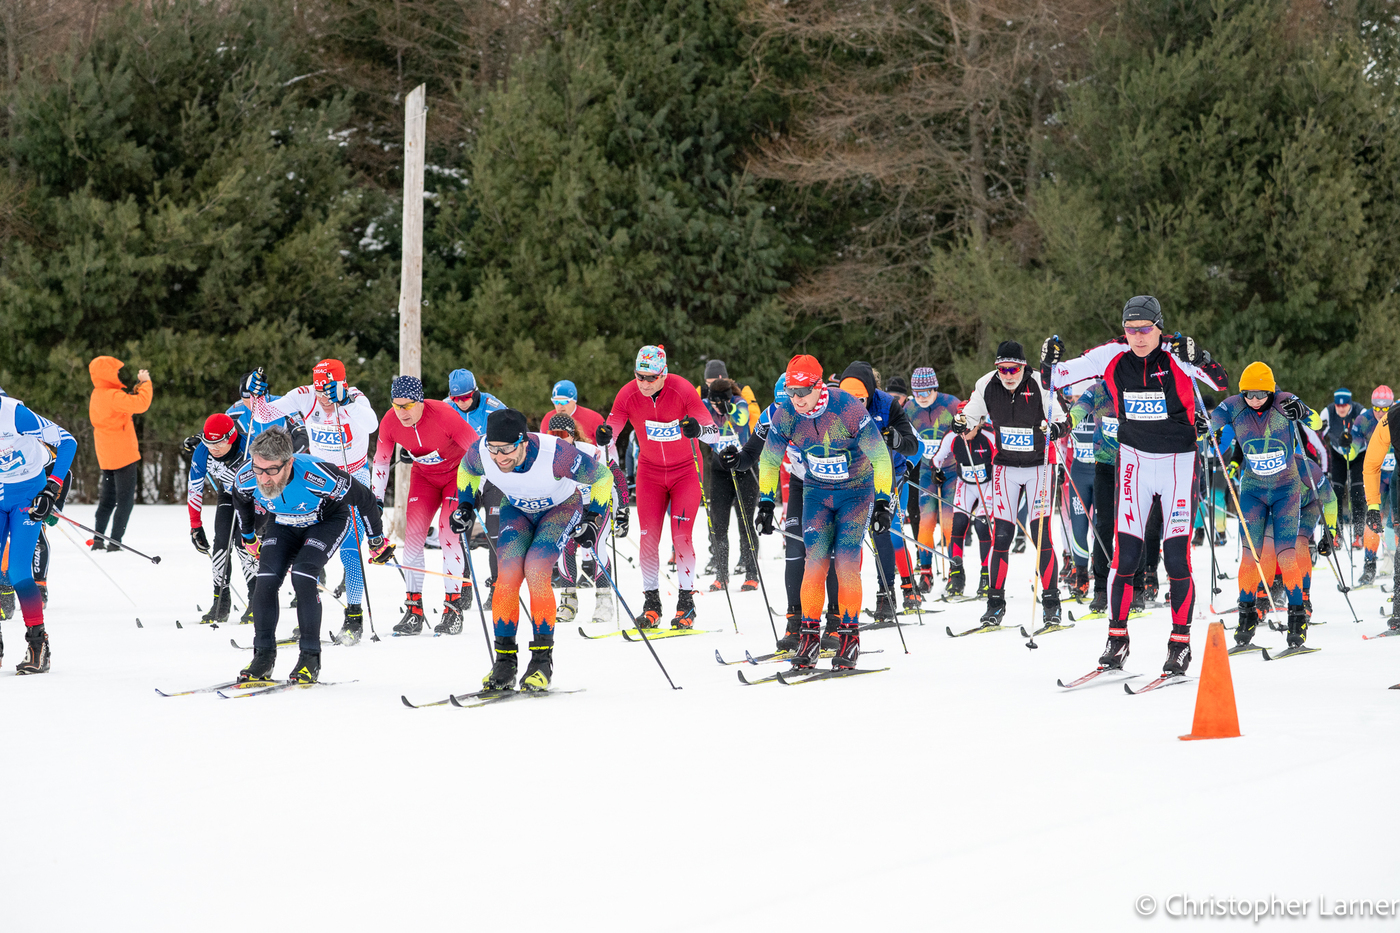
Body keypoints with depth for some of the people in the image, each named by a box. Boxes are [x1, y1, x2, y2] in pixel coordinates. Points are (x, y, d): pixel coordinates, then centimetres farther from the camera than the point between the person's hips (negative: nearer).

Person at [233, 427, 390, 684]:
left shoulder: (317, 476, -41)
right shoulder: (246, 477, -29)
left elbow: (364, 499, -23)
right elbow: (241, 501, 1)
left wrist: (377, 541, -10)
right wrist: (248, 537, 14)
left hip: (328, 521, -4)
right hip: (284, 524, 4)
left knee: (302, 577, -25)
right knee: (267, 580, -16)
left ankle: (310, 658, -15)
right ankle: (263, 656, -3)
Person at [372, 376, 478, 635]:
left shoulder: (443, 415, -33)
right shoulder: (390, 422, -19)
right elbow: (381, 461, 0)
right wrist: (376, 499, -4)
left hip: (457, 472, -4)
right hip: (424, 475, 5)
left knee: (448, 532, -18)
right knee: (412, 533, -8)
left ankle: (453, 608, -12)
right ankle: (414, 609, -3)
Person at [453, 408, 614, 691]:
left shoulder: (555, 454, -39)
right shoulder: (480, 453, -27)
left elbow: (602, 476, -22)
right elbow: (466, 469, 1)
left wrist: (593, 519, -24)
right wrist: (466, 506, -7)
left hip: (561, 506, -3)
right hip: (518, 509, 3)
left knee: (535, 572, -23)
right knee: (508, 573, -17)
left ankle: (543, 660, -13)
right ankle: (504, 662, -9)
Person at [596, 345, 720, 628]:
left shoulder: (682, 390, -23)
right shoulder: (628, 395, -16)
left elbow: (714, 433, -21)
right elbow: (609, 431, -8)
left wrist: (698, 430, -43)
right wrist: (603, 436, -32)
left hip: (685, 470, -2)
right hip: (650, 472, 2)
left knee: (681, 537, -10)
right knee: (648, 538, -5)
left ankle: (686, 604, 2)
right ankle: (651, 603, 6)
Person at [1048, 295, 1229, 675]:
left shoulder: (1176, 354, -14)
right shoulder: (1111, 356, -6)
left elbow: (1220, 382, -24)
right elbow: (1063, 375, 1)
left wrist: (1198, 359, -39)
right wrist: (1050, 364, -19)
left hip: (1178, 459, -3)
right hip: (1134, 458, 3)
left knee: (1177, 555, -6)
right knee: (1125, 552, -2)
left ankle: (1180, 642, 3)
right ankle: (1117, 637, 8)